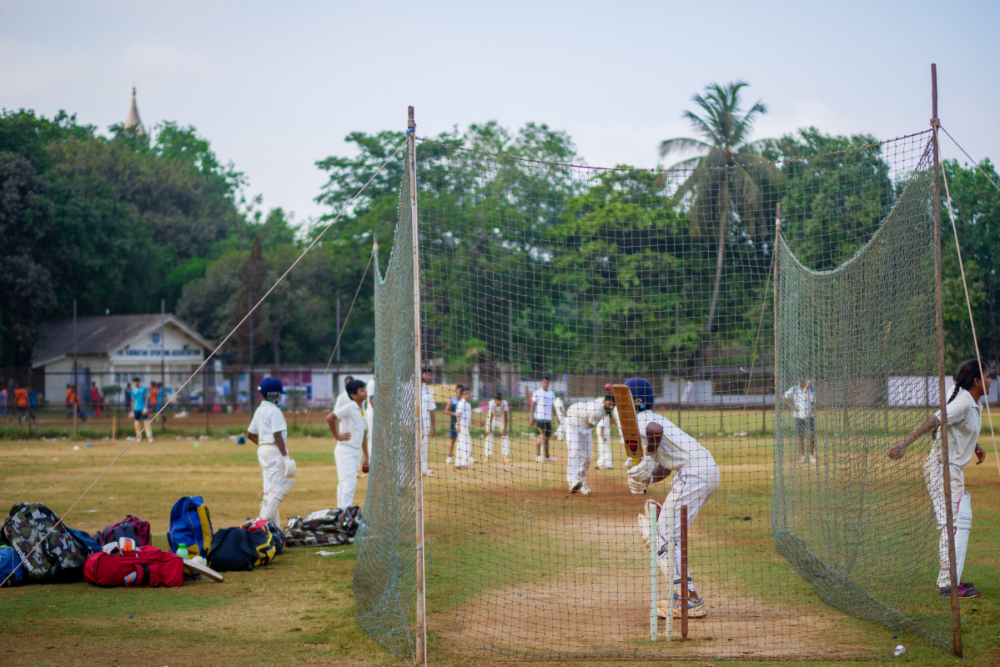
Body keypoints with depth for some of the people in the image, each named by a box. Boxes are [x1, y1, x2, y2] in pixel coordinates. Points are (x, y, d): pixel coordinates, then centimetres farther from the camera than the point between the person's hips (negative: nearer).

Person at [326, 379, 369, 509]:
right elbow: (330, 417, -24)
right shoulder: (349, 407, -13)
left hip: (355, 452, 8)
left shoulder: (361, 410, 14)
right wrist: (337, 436, -16)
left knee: (344, 483, 13)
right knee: (349, 482, -13)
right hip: (346, 450, -8)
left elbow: (363, 435, 20)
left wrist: (366, 457, 20)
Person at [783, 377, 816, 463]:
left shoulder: (810, 389, -1)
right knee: (801, 436, 1)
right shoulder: (794, 389, 1)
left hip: (809, 416, 0)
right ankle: (802, 456, 5)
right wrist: (790, 406, -5)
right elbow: (784, 397, 8)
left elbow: (813, 404, -1)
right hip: (799, 416, 0)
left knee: (812, 435, -8)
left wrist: (809, 416, -12)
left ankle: (811, 456, 1)